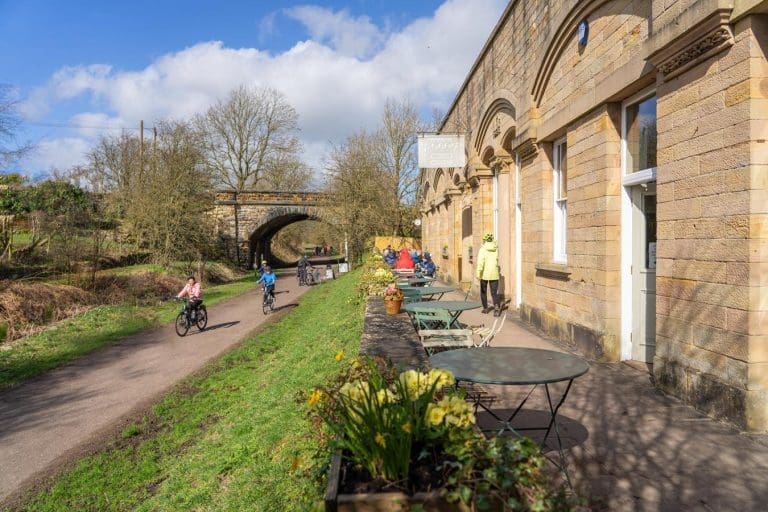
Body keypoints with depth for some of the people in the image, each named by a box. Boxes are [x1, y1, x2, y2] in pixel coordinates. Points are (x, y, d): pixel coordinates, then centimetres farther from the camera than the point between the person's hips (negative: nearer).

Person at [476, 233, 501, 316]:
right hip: (494, 274, 2)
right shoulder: (496, 249, 4)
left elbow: (480, 261, -20)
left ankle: (485, 308, 24)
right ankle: (496, 306, -19)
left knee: (483, 291, 17)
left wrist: (478, 273, -23)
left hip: (485, 274, -2)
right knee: (494, 293, 5)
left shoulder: (482, 249, -7)